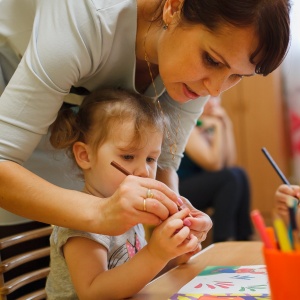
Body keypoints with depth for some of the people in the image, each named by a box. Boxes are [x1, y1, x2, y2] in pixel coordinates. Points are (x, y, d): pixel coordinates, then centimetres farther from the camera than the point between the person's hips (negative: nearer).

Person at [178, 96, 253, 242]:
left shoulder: (209, 125, 6)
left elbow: (229, 163, -2)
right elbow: (214, 164, -24)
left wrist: (226, 125, -6)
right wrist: (219, 126, -20)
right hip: (172, 194, -8)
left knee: (239, 174, -8)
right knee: (230, 178, -21)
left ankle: (243, 238, -4)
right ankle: (221, 242, -16)